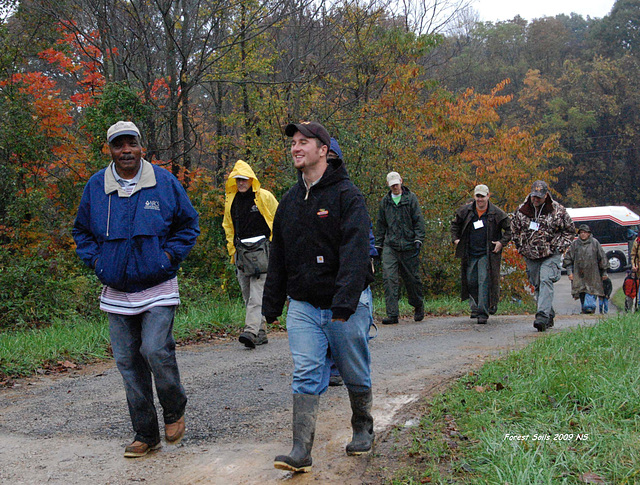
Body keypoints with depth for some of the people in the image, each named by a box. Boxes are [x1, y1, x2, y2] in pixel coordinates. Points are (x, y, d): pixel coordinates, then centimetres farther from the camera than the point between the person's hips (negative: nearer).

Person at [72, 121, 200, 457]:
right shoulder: (96, 186, 4)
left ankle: (174, 410, 12)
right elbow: (81, 230, 18)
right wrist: (95, 260, 4)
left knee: (155, 350, -18)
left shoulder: (164, 182, -1)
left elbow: (188, 223, 11)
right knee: (127, 361, 5)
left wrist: (170, 254, -2)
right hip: (117, 291, 3)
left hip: (158, 287, -3)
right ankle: (146, 435, 18)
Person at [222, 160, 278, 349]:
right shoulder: (231, 200, 13)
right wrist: (232, 250, 18)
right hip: (241, 253, 6)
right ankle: (260, 334, 15)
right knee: (247, 296, 8)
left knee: (257, 295, -13)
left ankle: (251, 331, -22)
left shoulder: (264, 197, -2)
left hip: (261, 250, -6)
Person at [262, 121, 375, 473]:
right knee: (305, 375, -6)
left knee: (356, 376, 10)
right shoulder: (289, 201, 11)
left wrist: (345, 302, -30)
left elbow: (355, 252, -19)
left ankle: (362, 430, 33)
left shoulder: (347, 195, -9)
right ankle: (301, 451, -8)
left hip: (346, 306, -4)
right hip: (303, 306, 4)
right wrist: (271, 305, 14)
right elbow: (278, 257, 17)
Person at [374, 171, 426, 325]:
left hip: (408, 245, -2)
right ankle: (392, 314, -12)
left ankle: (418, 307, 32)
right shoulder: (385, 201, 12)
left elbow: (418, 220, 0)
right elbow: (380, 225, 19)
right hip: (390, 246, 2)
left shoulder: (411, 198, 3)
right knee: (389, 278, -12)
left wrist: (418, 240, -10)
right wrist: (378, 244, 15)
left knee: (412, 278, 6)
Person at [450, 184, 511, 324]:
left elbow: (509, 228, 5)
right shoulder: (466, 211, 3)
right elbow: (455, 224, 18)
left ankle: (483, 313, -5)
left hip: (487, 254, -3)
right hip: (469, 254, 3)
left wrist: (502, 242, -5)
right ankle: (475, 307, 27)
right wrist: (455, 239, 7)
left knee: (484, 282, -8)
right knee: (471, 281, 7)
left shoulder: (496, 213, -4)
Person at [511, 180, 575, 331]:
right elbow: (514, 230, 17)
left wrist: (558, 247, -3)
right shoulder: (521, 210, 2)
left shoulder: (558, 211, -5)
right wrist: (521, 247, 9)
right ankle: (549, 315, 22)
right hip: (531, 256, 4)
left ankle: (542, 316, -26)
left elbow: (570, 231, 6)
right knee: (537, 286, 8)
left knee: (546, 281, -20)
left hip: (551, 255, -4)